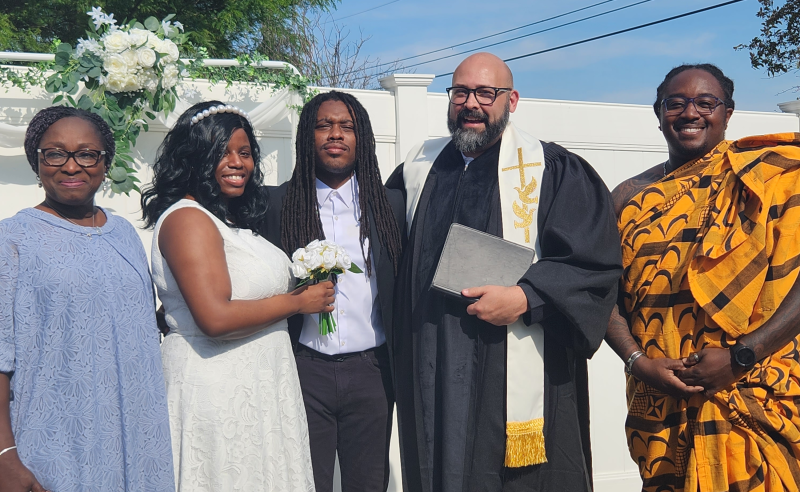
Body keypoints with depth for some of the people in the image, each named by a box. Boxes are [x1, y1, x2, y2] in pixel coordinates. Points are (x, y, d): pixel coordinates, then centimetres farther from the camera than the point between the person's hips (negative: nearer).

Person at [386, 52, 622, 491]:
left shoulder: (554, 171, -1)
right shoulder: (418, 168, 13)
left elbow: (597, 263, -7)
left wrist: (524, 298, -19)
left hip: (518, 378, -4)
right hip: (431, 376, 4)